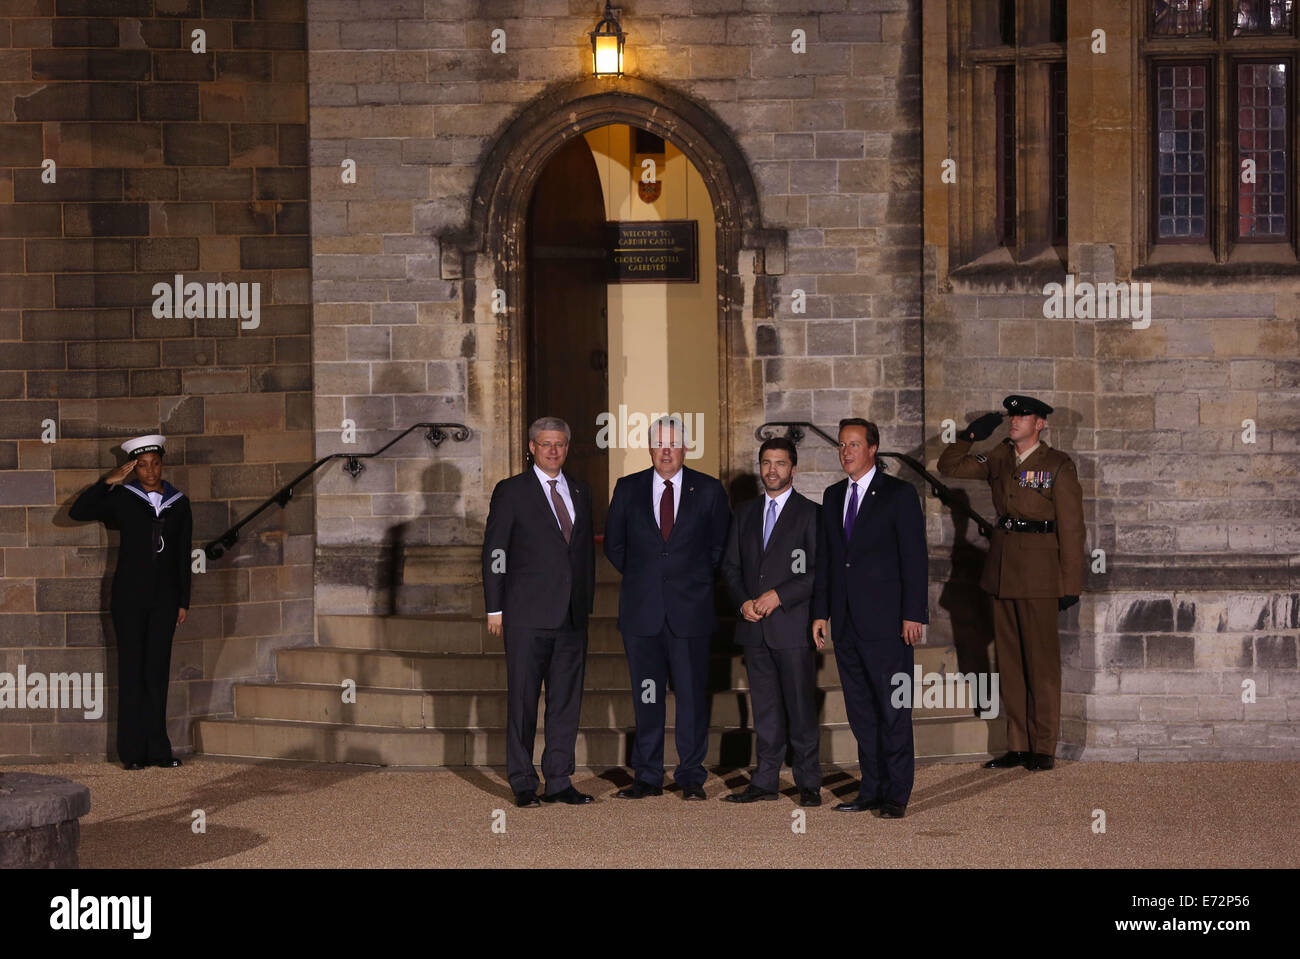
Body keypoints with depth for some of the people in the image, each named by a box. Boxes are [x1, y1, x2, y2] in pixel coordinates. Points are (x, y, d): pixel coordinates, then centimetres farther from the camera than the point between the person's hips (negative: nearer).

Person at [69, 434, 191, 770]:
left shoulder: (179, 503, 9)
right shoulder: (122, 499, 2)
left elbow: (183, 557, 11)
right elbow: (78, 511, -7)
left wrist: (183, 601, 8)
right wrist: (108, 482, -12)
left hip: (164, 598, 2)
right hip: (129, 596, -2)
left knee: (157, 671, 3)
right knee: (132, 670, -2)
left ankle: (158, 749, 8)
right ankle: (133, 752, 0)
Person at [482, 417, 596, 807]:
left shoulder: (580, 493, 15)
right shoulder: (511, 492, 1)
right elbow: (493, 552, -1)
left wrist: (587, 603, 13)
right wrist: (495, 608, -5)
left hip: (572, 615, 4)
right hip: (527, 616, -4)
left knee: (567, 700, 5)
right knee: (523, 700, 0)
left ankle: (559, 781, 12)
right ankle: (523, 785, 7)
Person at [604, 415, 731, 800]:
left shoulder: (709, 490, 4)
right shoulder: (628, 489, 7)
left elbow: (720, 545, 12)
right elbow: (614, 544, 15)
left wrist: (696, 580, 7)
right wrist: (640, 578, 11)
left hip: (690, 610, -1)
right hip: (642, 610, 1)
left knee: (692, 696, 0)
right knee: (646, 697, 4)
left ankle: (691, 778, 9)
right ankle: (647, 778, 12)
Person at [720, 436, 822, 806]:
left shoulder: (810, 513, 0)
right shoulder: (745, 513, 15)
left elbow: (821, 572, -6)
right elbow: (730, 565, 16)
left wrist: (779, 595, -13)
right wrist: (743, 602, -2)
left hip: (793, 625, -4)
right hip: (754, 626, 4)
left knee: (801, 706, -2)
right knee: (764, 707, 8)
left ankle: (808, 783, 5)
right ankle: (765, 781, 12)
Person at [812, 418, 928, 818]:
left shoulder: (899, 495, -2)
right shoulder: (833, 496, 15)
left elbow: (914, 558, -6)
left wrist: (913, 614, -12)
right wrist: (821, 612, 10)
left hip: (886, 620, -6)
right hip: (846, 621, 6)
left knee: (893, 709, -3)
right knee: (861, 710, 9)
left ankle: (896, 794, 1)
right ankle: (871, 789, 15)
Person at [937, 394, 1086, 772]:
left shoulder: (1058, 466, -3)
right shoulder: (999, 459, 12)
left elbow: (1071, 527, -4)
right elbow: (949, 466, 20)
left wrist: (1070, 583, -7)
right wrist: (971, 434, 5)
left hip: (1039, 572, -6)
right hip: (1002, 570, 6)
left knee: (1041, 659, -3)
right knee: (1009, 659, 7)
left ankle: (1043, 748, 3)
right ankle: (1017, 745, 13)